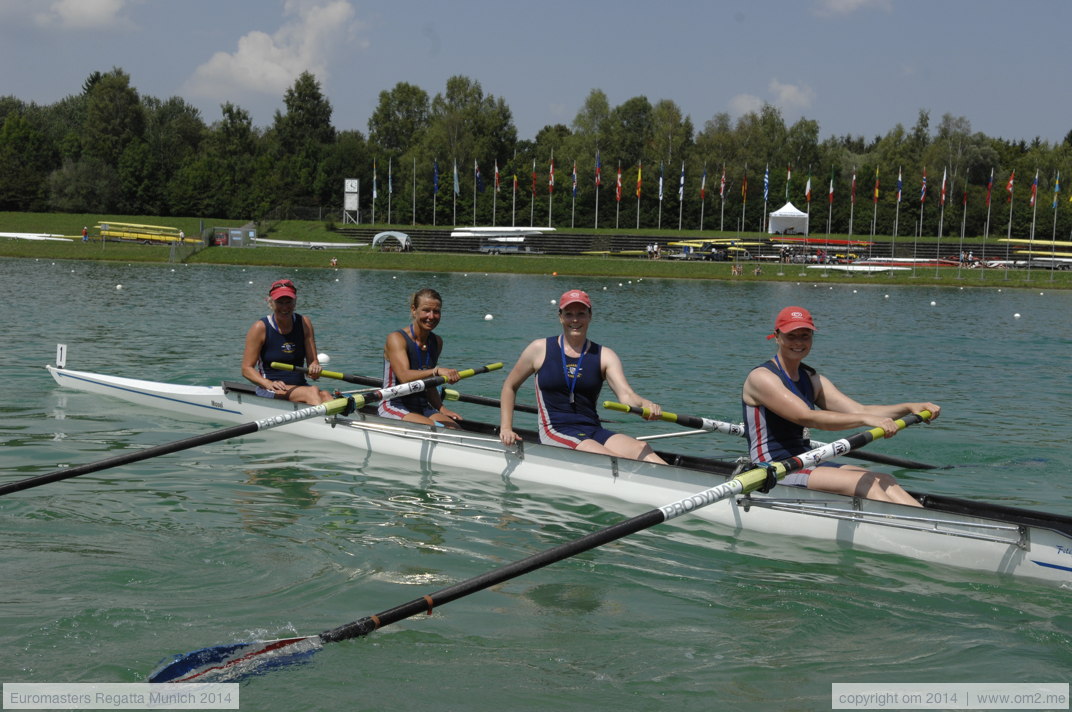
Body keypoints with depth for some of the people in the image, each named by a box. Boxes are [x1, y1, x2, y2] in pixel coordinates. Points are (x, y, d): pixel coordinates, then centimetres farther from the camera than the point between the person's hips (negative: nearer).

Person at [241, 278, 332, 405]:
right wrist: (268, 384, -25)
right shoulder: (260, 328, -5)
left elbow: (312, 361, 6)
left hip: (300, 385, 4)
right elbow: (247, 368, -6)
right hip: (269, 390, -4)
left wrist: (315, 368, -19)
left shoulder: (304, 323, 8)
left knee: (325, 395, -30)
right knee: (312, 392, -32)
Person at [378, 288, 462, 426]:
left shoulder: (436, 341, 12)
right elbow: (404, 376, -26)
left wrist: (441, 408, 4)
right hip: (394, 406, -6)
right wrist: (437, 371, -39)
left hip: (423, 408, 6)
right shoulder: (396, 338, -10)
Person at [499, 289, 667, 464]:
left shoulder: (604, 356, 9)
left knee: (644, 451, -28)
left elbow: (625, 394, -7)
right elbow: (510, 386, 18)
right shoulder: (540, 350, 6)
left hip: (594, 432, 3)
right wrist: (506, 428, 10)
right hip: (555, 434, -3)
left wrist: (645, 404, -30)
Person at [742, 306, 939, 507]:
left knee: (883, 481, -13)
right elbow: (807, 417, -23)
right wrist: (866, 419, -31)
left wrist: (908, 407, -12)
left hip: (807, 465, 8)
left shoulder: (812, 379, 15)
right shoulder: (761, 377, -10)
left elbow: (858, 410, 3)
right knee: (865, 483, -23)